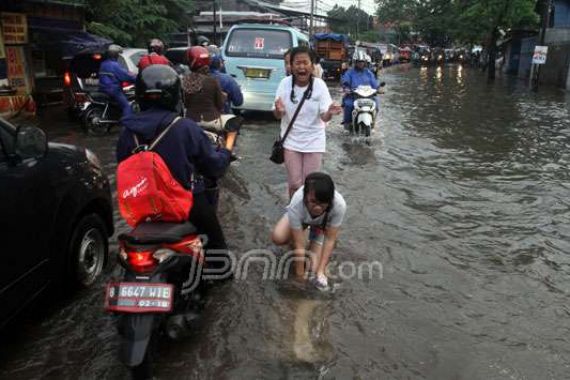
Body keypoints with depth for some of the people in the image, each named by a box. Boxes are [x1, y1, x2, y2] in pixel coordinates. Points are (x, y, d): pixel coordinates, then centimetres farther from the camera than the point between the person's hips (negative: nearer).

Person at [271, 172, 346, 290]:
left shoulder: (339, 205, -41)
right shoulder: (296, 204, -41)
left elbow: (330, 240, -28)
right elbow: (299, 244, -34)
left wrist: (321, 270, -30)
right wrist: (300, 274, -27)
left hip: (323, 223, 0)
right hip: (301, 218, 0)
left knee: (314, 267, -12)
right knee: (277, 237, -28)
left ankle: (315, 232, 15)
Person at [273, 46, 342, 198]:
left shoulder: (319, 85, -15)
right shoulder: (285, 83, -11)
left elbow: (324, 117, -16)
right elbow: (278, 116, -6)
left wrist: (330, 113, -39)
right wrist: (279, 110, -30)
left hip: (313, 141, -1)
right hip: (291, 140, 1)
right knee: (294, 184, 7)